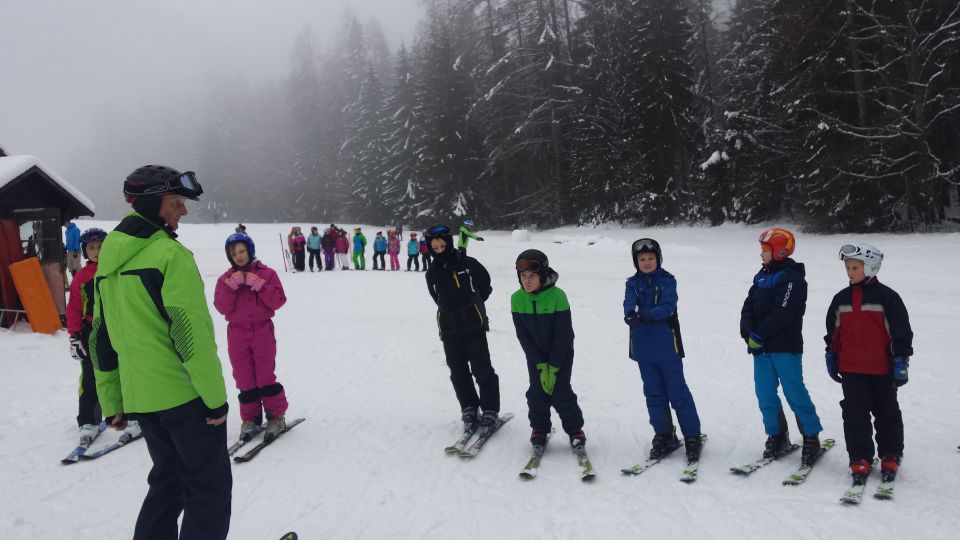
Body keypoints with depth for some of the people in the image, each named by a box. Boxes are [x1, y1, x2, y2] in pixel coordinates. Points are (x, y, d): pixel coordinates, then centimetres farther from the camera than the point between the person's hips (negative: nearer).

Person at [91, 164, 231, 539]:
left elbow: (101, 339, 14)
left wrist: (112, 403, 20)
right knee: (210, 487, 4)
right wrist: (216, 397, -15)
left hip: (139, 397, 8)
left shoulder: (109, 261, 11)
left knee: (168, 482, 22)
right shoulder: (169, 254, -15)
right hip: (184, 394, -8)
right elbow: (192, 332, -20)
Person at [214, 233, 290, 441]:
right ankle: (250, 418, 18)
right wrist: (232, 285, -15)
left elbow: (278, 300, -8)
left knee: (265, 377, -2)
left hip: (262, 332, -2)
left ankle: (276, 416, 10)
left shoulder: (267, 273, 0)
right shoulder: (226, 279, 6)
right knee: (244, 379, 7)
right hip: (237, 335, 3)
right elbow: (222, 307, -5)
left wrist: (258, 284, -17)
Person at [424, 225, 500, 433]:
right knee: (458, 372, 8)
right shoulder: (432, 274, 6)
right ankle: (469, 409, 20)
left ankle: (490, 409, 7)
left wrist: (472, 304, 8)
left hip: (474, 326, -4)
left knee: (482, 369, -4)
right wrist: (452, 309, 11)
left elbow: (485, 284, 5)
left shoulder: (468, 264, -4)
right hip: (449, 329, 4)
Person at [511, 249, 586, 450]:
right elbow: (523, 335, -10)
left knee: (560, 393, -6)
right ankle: (539, 428, 22)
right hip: (535, 354, 3)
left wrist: (553, 367, -17)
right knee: (537, 392, 1)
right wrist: (540, 365, -14)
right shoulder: (517, 298, -13)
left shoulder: (557, 296, -23)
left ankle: (574, 428, 14)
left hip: (561, 353, -3)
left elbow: (563, 335, -18)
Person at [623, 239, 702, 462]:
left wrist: (648, 315, -35)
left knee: (678, 392, -1)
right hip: (644, 347, 4)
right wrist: (630, 314, -35)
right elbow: (629, 304, -12)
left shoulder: (667, 280, -3)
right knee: (654, 394, 11)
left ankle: (692, 437, 10)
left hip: (667, 345, -4)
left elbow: (668, 307, -17)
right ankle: (664, 436, 23)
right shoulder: (633, 284, 6)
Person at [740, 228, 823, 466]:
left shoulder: (792, 278, -10)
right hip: (761, 348, 8)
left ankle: (812, 438, 9)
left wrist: (759, 335, -17)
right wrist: (748, 333, -8)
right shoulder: (762, 277, 15)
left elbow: (782, 313, -19)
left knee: (795, 393, -4)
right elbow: (749, 306, 8)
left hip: (786, 347, -8)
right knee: (765, 395, 9)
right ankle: (777, 437, 20)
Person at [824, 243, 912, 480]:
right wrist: (831, 358, 16)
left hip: (882, 369, -3)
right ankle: (860, 458, 11)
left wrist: (900, 361, -8)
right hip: (851, 369, 3)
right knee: (855, 414, 3)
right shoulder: (841, 298, 7)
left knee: (887, 413, 11)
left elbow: (901, 331, -6)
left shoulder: (886, 296, -7)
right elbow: (832, 332, 16)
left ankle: (891, 456, 25)